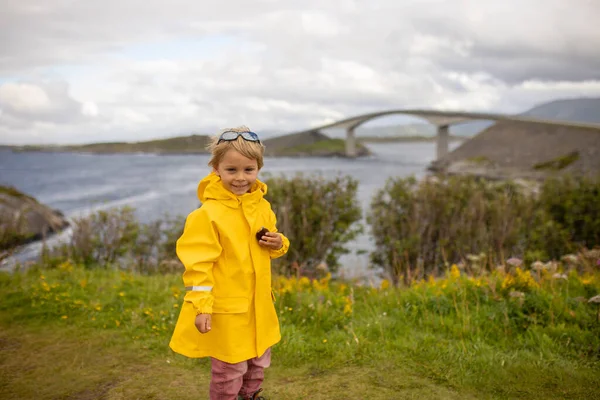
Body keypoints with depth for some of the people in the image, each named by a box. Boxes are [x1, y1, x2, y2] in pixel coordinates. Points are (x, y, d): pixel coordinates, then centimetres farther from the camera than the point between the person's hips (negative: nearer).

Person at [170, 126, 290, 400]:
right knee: (229, 368, 8)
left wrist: (277, 244, -8)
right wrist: (201, 307, -23)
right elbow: (198, 263, -20)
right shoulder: (208, 213, -20)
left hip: (258, 304, 7)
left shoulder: (262, 206, 0)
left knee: (259, 360, 25)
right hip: (226, 308, -7)